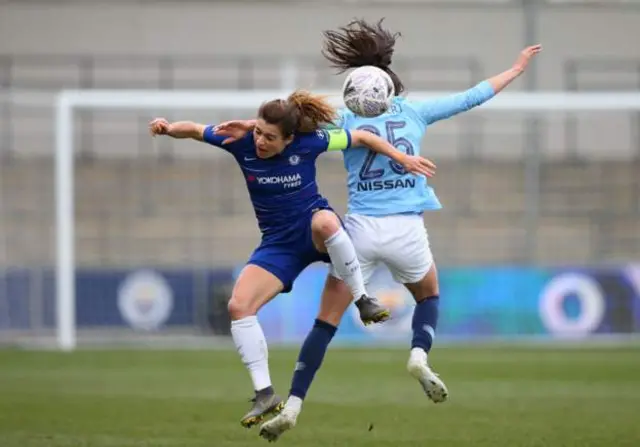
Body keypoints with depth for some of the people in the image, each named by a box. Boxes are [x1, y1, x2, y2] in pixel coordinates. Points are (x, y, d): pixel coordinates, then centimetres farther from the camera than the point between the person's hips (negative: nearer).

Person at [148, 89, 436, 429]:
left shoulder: (308, 142, -17)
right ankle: (265, 394, -8)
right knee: (238, 306, -15)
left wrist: (402, 158, -8)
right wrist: (169, 128, -23)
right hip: (279, 243, 3)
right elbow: (195, 130, -3)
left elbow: (361, 138, -6)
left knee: (324, 222, -42)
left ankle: (363, 301, -23)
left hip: (314, 233, -3)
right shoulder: (242, 143, -11)